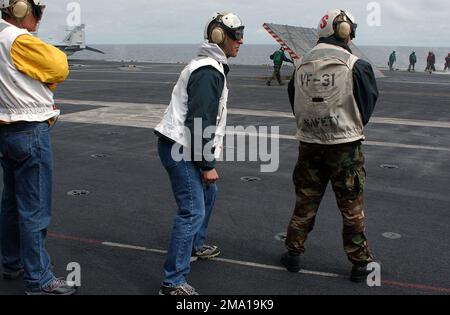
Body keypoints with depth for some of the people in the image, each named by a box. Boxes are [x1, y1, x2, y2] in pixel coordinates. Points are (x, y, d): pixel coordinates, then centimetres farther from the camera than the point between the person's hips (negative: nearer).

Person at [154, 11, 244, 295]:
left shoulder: (213, 67, 16)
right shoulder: (208, 72, -18)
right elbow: (199, 122, -23)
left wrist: (209, 158, 25)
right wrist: (207, 164, -20)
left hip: (186, 147, 11)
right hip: (180, 149, -11)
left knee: (208, 192, 26)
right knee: (193, 210, -13)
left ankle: (196, 245, 45)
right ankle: (173, 282, -8)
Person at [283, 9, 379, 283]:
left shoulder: (302, 65, -2)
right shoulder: (356, 66, -14)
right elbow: (367, 108, -3)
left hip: (309, 144, 3)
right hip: (345, 145, -3)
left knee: (305, 201, 17)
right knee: (352, 207, 9)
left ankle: (294, 253, 26)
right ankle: (360, 263, 19)